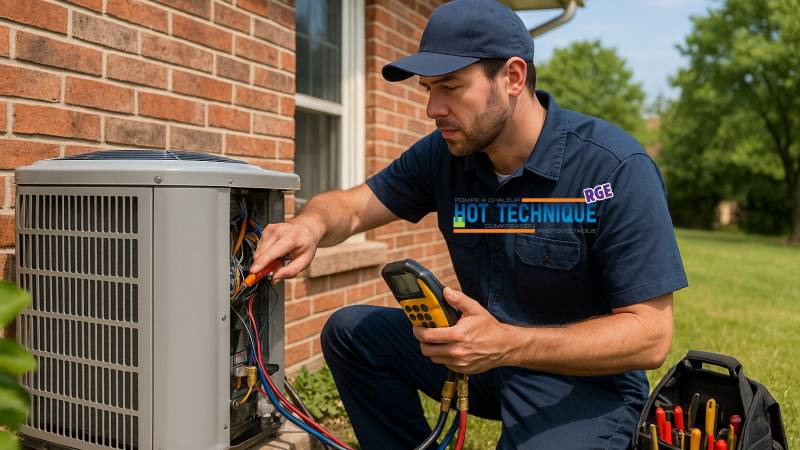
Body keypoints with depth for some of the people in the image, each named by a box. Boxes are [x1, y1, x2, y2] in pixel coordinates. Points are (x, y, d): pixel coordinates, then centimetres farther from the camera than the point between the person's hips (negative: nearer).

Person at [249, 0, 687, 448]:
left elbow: (651, 335, -24)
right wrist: (311, 223, -28)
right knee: (350, 332, -1)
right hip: (482, 349, 6)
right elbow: (353, 206, -3)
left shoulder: (616, 169, -24)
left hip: (585, 378, -5)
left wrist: (509, 344, -37)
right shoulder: (444, 152, -7)